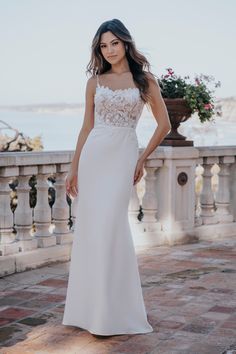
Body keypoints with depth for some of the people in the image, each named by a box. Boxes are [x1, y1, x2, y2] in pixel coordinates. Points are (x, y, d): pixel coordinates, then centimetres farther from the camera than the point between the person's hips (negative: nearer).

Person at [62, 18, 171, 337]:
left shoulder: (145, 79, 4)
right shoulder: (95, 81, 10)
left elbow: (164, 124, 7)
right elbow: (86, 127, 13)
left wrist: (142, 159, 4)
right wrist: (74, 168, 10)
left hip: (123, 156, -3)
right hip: (93, 156, 3)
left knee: (110, 226, -10)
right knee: (89, 228, 2)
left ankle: (114, 312, -1)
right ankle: (90, 308, 14)